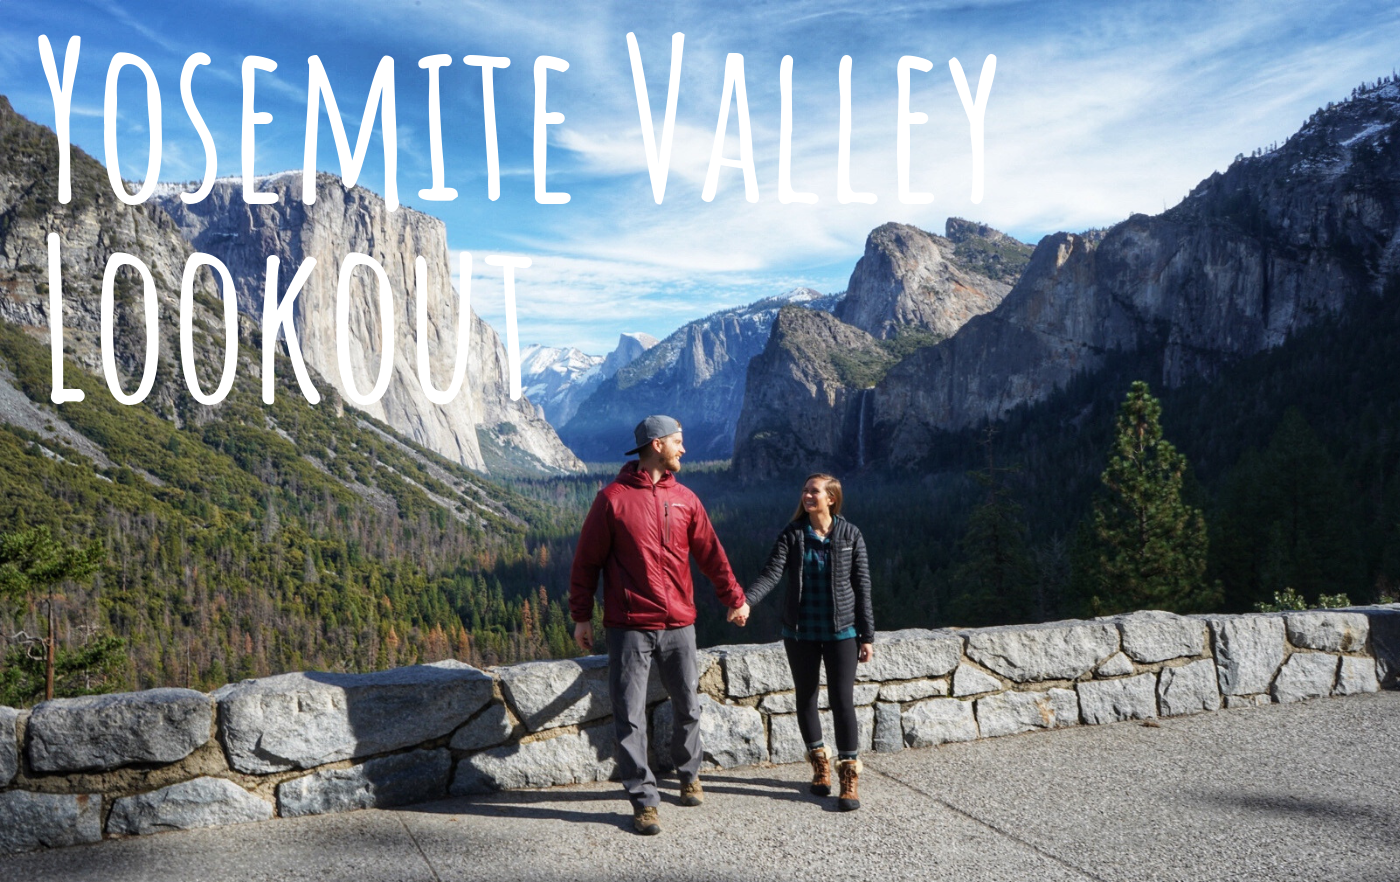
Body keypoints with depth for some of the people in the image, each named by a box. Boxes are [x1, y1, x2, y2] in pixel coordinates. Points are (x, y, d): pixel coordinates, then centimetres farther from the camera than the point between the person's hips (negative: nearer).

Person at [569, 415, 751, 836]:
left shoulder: (685, 499, 7)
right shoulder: (613, 498, -5)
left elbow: (710, 553, 15)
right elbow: (587, 561, -1)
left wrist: (734, 598, 17)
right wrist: (581, 616, -1)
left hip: (679, 626, 4)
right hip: (629, 628, -4)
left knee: (688, 707, 15)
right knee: (630, 718, 0)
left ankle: (689, 775, 38)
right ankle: (643, 800, 11)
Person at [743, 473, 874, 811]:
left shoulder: (850, 535, -4)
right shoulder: (792, 534, -2)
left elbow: (862, 587, -2)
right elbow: (771, 573, -14)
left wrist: (867, 636, -3)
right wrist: (746, 600, -32)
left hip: (841, 631, -2)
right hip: (800, 632, 2)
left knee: (842, 701, -4)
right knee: (805, 698, 12)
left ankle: (850, 776, 7)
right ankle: (820, 762, 32)